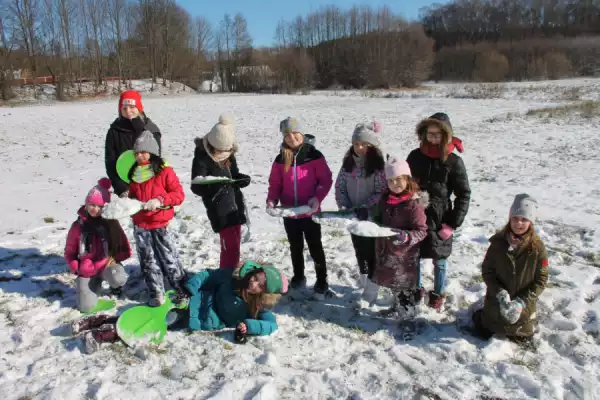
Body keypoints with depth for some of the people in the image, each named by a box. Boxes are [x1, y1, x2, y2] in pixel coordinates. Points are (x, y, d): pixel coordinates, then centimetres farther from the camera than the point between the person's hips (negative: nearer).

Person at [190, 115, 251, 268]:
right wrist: (215, 186, -36)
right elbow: (196, 187, -17)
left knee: (234, 246, 16)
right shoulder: (202, 158, -15)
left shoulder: (229, 154, 4)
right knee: (230, 247, -10)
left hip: (235, 205, 7)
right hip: (219, 209, -7)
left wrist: (242, 179, -8)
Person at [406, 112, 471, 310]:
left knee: (439, 260, 12)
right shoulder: (415, 156, 0)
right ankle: (416, 289, 35)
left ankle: (438, 294, 32)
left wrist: (453, 224, -10)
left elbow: (463, 194, -6)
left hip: (439, 219, -3)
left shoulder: (453, 162, -9)